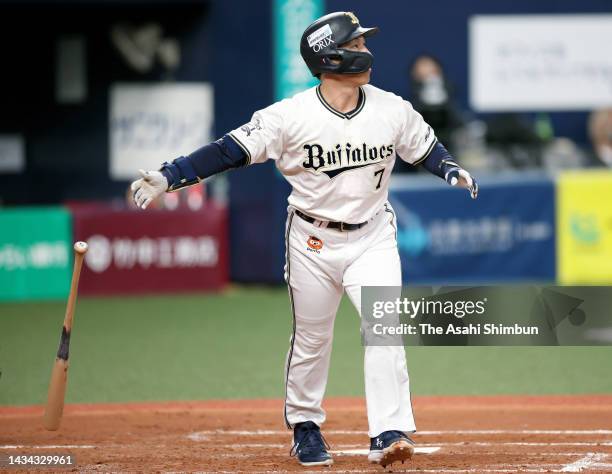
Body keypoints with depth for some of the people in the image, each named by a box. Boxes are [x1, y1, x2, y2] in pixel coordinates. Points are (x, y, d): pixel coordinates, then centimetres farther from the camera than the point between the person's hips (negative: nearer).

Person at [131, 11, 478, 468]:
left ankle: (389, 434, -18)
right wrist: (168, 177, -25)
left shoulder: (393, 110, -6)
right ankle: (305, 426, 31)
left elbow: (426, 148, 10)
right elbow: (229, 150, -16)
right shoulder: (291, 116, -16)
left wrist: (453, 171, -11)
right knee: (311, 339, 10)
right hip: (313, 240, -1)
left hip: (372, 237, 1)